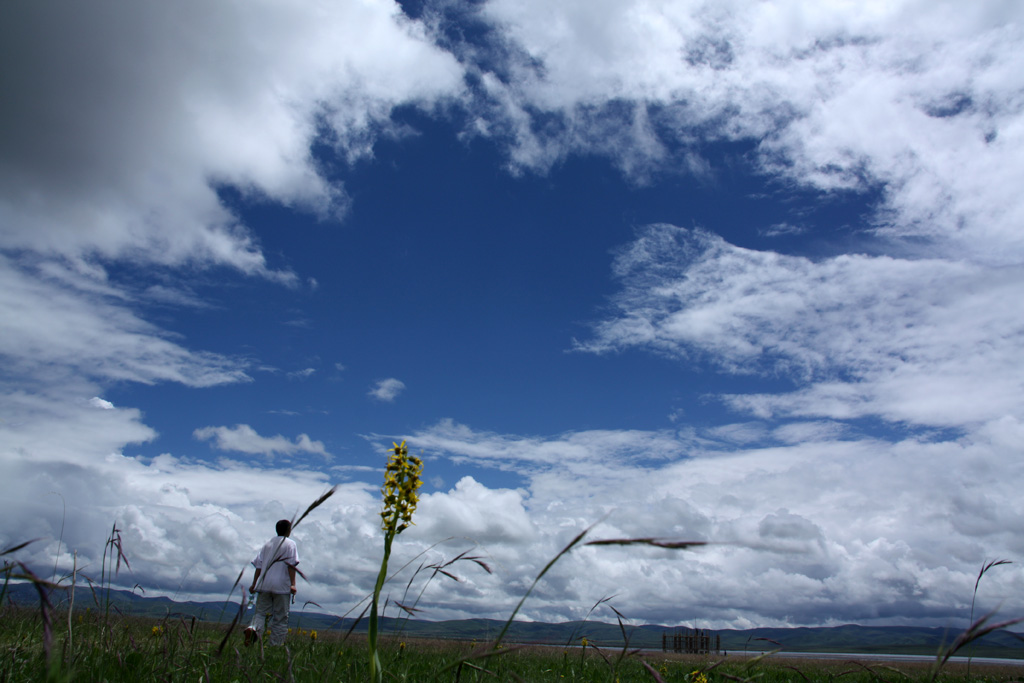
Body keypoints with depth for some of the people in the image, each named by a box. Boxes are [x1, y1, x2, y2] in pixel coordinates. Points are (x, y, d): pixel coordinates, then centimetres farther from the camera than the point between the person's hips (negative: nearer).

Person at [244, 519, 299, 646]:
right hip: (282, 586, -3)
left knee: (261, 612, 6)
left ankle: (253, 628, -24)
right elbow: (291, 565, -8)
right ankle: (275, 645, 1)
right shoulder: (290, 544, 2)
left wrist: (254, 584, 16)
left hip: (264, 585, 3)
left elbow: (259, 566, 13)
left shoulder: (267, 544, 16)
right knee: (280, 619, 5)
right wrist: (293, 584, -12)